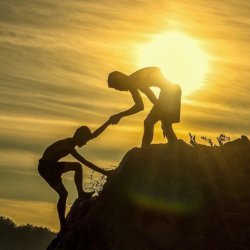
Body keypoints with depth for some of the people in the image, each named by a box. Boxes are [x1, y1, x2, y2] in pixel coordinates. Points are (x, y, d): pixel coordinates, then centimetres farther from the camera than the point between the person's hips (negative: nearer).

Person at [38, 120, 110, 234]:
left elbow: (95, 134, 6)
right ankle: (63, 226, -5)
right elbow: (86, 163, -30)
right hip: (46, 168, -10)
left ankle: (81, 194, 7)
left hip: (53, 165, 10)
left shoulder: (71, 142, 1)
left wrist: (108, 122, 1)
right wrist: (104, 172, -30)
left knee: (77, 167, 12)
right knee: (63, 194, -12)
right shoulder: (68, 146, -26)